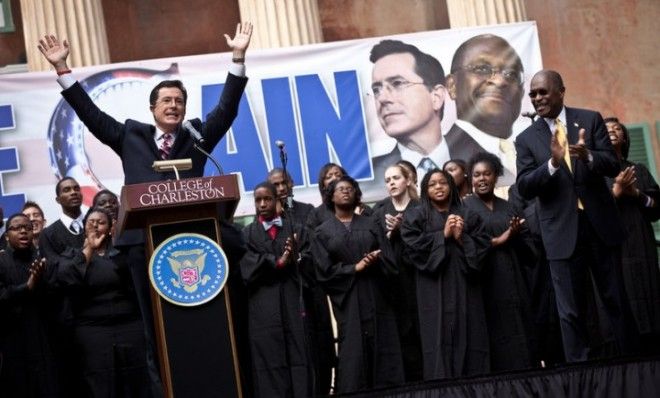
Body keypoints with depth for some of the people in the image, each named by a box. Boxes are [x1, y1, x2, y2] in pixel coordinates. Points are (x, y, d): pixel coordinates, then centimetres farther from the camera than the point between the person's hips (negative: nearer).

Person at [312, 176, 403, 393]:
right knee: (353, 356, -5)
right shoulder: (322, 232, 5)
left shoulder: (370, 224, 10)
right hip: (347, 301, -2)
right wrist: (354, 268, -11)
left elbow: (389, 262, 5)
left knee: (382, 351, -1)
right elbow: (324, 271, -2)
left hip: (375, 297, 2)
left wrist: (375, 261, -16)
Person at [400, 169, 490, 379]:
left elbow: (482, 245, 7)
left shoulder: (468, 216, 15)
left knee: (471, 341, -2)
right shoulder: (416, 216, 9)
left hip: (465, 287, 2)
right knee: (440, 340, -8)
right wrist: (443, 235, -8)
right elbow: (413, 246, -5)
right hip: (435, 290, -2)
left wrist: (461, 238, -9)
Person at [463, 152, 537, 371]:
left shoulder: (508, 207, 16)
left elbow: (529, 244, 13)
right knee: (495, 337, -8)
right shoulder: (464, 207, 2)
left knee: (519, 333, 1)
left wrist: (515, 236, -8)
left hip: (513, 283, 5)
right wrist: (498, 240, -11)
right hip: (486, 283, -5)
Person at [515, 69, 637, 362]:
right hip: (562, 232, 0)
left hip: (600, 224, 0)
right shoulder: (526, 139, 2)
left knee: (616, 300, 10)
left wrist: (588, 156, -27)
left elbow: (613, 166, -5)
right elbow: (524, 189, -7)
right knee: (570, 311, 3)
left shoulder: (591, 119, 2)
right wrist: (552, 163, -24)